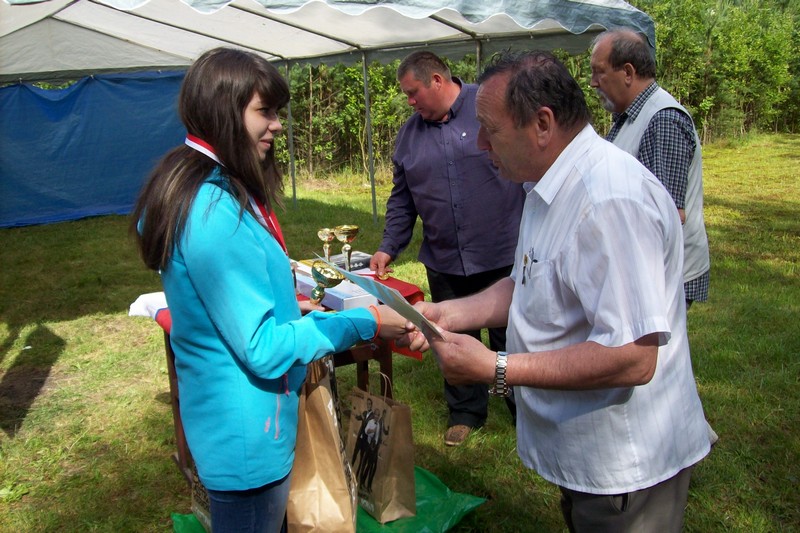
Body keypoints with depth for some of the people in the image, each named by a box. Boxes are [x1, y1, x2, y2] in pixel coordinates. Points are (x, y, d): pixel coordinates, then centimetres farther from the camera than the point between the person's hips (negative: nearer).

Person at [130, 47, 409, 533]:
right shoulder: (217, 211, -27)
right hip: (247, 436, -10)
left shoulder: (192, 188, 5)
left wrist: (286, 306, 15)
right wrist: (362, 324, -19)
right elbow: (263, 348, -25)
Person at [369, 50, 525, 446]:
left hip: (503, 255, -4)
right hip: (444, 262, 4)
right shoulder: (410, 132, 9)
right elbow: (402, 198, 14)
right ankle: (465, 412, 33)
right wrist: (389, 247, 6)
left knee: (509, 338, 9)